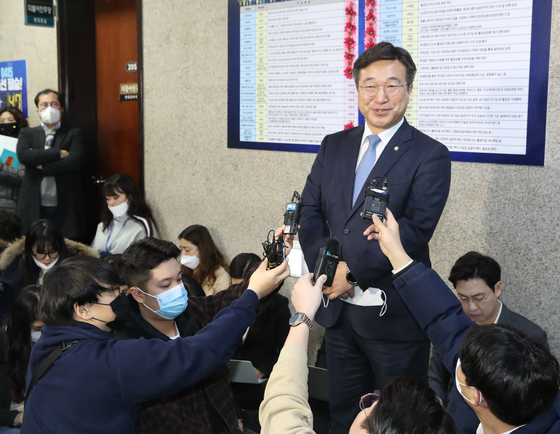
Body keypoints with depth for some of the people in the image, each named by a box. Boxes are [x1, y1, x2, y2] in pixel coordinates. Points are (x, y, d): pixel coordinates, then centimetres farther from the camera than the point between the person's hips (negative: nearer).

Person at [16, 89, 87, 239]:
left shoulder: (73, 134, 8)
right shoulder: (27, 134, 13)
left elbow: (76, 161, -9)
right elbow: (23, 155, -7)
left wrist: (42, 166, -5)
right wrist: (59, 153, -10)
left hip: (66, 207, -1)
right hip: (34, 207, 1)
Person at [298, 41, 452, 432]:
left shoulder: (430, 155, -9)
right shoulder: (334, 147, 8)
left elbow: (415, 230, -18)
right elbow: (309, 213, 5)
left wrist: (353, 271, -20)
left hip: (395, 313, -5)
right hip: (338, 308, 5)